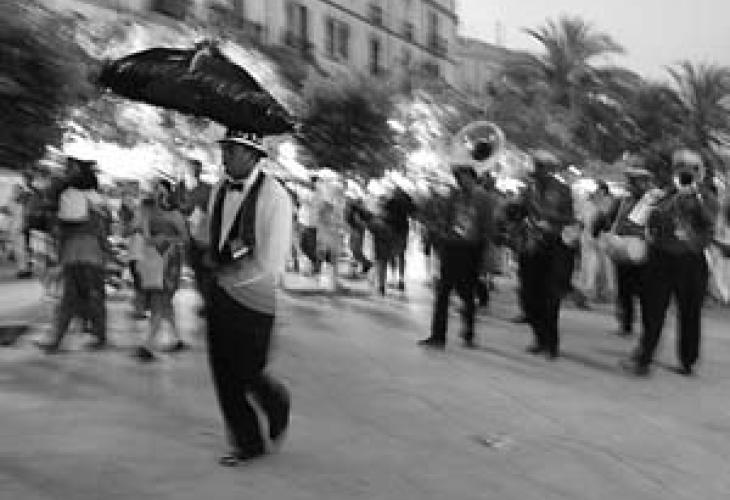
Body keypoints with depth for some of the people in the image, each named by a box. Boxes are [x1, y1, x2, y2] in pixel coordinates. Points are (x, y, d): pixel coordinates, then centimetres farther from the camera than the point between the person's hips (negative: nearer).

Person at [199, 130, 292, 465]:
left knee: (247, 374, -1)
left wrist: (225, 274, -9)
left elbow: (269, 264, -16)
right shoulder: (219, 191, 6)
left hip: (253, 299, -6)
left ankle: (277, 403, 33)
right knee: (224, 375, 8)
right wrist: (213, 260, -2)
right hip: (220, 294, 6)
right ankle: (247, 443, 24)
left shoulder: (274, 197, -15)